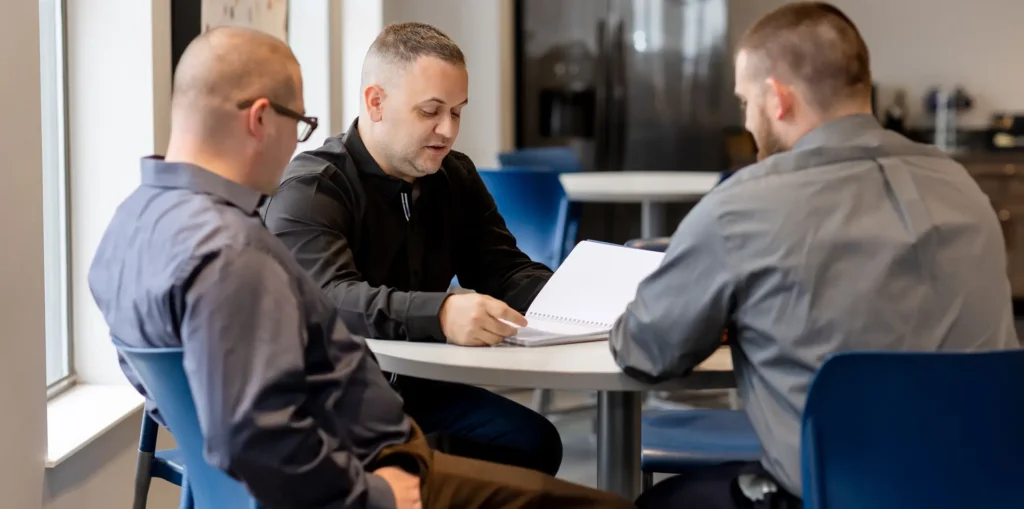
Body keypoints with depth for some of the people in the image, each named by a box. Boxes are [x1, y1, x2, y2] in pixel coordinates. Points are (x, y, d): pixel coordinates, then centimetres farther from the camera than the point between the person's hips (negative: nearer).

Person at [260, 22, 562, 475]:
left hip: (416, 391, 7)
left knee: (533, 442, -17)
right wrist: (441, 315, -47)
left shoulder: (456, 178, 10)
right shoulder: (308, 191, -14)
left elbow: (505, 272, 5)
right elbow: (329, 299, -30)